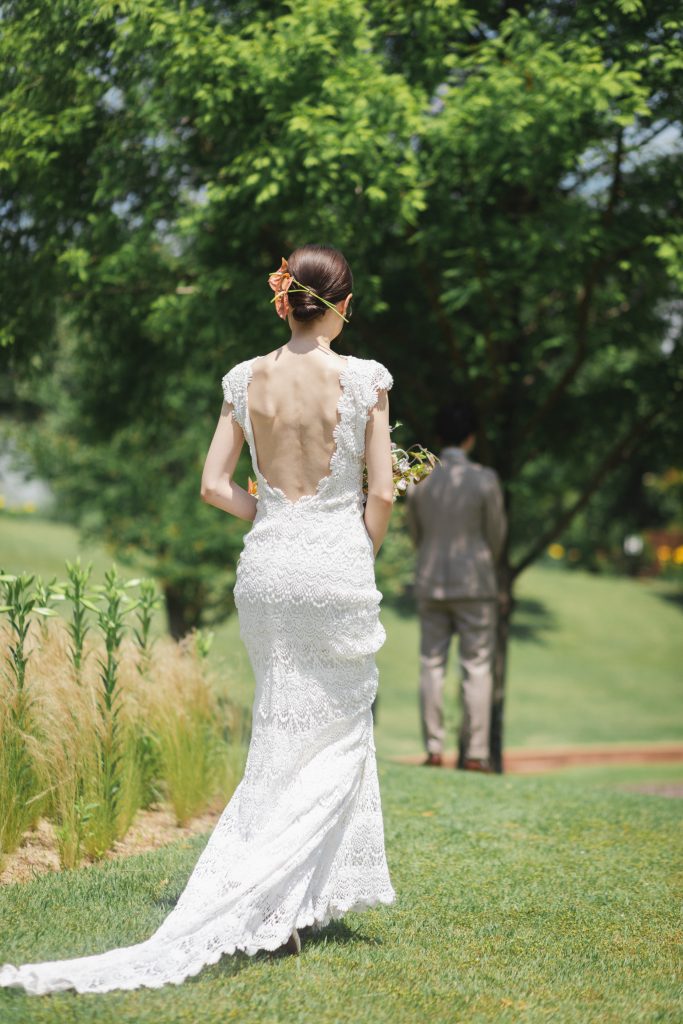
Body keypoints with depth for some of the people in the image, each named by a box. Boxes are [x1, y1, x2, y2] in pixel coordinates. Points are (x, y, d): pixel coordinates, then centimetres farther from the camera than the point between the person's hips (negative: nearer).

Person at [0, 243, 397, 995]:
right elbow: (381, 492, -8)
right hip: (337, 563, -4)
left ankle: (291, 905, 19)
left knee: (283, 733, 16)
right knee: (335, 735, 7)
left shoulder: (246, 379, 2)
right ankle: (264, 904, 1)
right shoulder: (363, 378, -9)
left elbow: (214, 486, 1)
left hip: (265, 564, 4)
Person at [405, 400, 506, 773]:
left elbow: (415, 532, 10)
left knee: (431, 665, 8)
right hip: (474, 584, -3)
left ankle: (433, 749, 8)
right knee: (477, 668, 2)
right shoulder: (485, 480, -10)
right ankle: (475, 753, 1)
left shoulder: (418, 479, 0)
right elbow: (496, 533, -1)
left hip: (430, 582, 3)